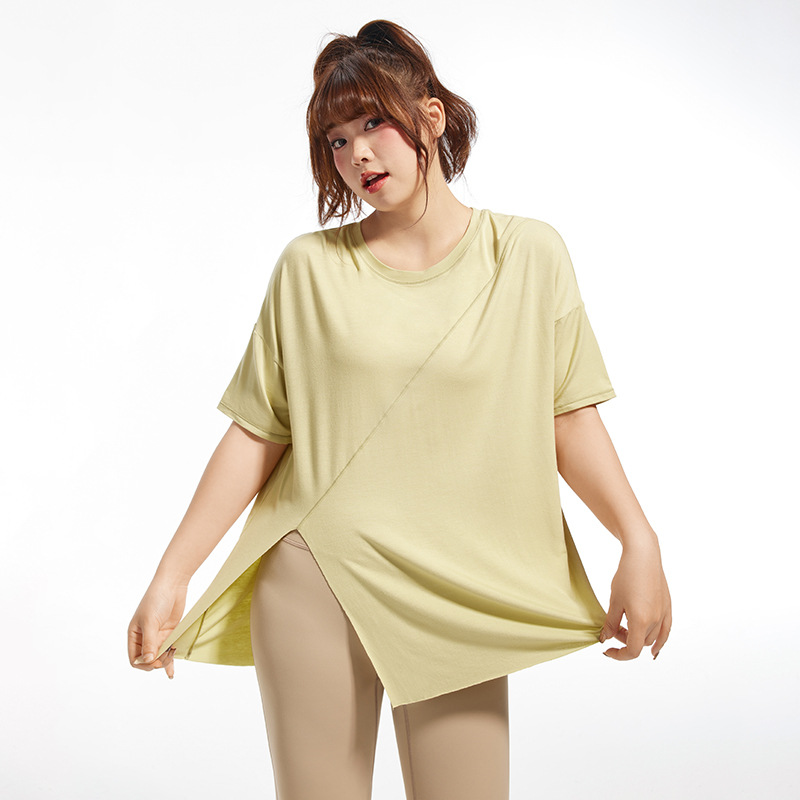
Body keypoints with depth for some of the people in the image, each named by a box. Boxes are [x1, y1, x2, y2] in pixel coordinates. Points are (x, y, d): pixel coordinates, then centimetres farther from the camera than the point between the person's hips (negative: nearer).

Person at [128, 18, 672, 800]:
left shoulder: (528, 254, 3)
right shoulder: (309, 266, 2)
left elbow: (568, 416, 2)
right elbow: (255, 434, 2)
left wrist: (639, 540, -11)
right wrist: (170, 576, -2)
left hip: (460, 597, 0)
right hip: (312, 586, 0)